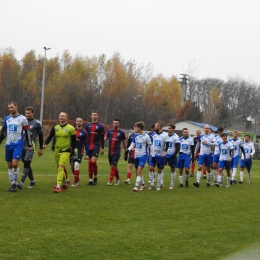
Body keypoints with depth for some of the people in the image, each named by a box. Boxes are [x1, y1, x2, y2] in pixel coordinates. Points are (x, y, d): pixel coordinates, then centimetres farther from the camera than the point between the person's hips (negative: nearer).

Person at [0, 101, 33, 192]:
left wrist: (29, 145, -2)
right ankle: (12, 184, 13)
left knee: (15, 163, -17)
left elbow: (27, 132, 0)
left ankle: (14, 184, -6)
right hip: (8, 144, 5)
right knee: (9, 165, 6)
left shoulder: (22, 118, -2)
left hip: (18, 144, -5)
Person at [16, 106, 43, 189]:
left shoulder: (37, 123, 0)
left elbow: (40, 136, 5)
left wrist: (40, 148, 5)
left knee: (26, 164, -15)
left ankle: (21, 182, -23)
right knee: (26, 164, 10)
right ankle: (32, 181, 26)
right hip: (22, 146, 5)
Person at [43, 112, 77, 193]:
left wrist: (75, 151, 1)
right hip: (57, 150, 5)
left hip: (66, 151, -5)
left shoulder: (71, 128, -4)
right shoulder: (55, 127, 6)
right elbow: (50, 137, 7)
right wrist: (45, 144, -10)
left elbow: (74, 141, 1)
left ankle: (58, 186, -20)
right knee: (59, 168, 12)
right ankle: (65, 184, 33)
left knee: (61, 167, -18)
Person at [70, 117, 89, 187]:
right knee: (72, 166, 9)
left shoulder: (84, 132, -2)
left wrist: (87, 154, 0)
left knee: (76, 165, -17)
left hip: (80, 151, -4)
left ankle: (75, 181, -7)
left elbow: (86, 144, 1)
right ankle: (77, 178, 32)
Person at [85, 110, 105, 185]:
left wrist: (102, 148, 0)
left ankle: (95, 177, 4)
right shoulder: (87, 125, 9)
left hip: (96, 146, -4)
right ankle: (90, 180, 8)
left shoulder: (100, 126, 0)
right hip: (89, 146, 4)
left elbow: (102, 138, 2)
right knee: (90, 163, 4)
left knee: (93, 161, -15)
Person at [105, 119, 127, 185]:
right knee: (113, 167, 13)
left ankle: (110, 181, -11)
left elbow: (124, 142, 9)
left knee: (113, 166, -15)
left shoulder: (121, 132, 0)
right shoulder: (109, 131, 7)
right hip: (110, 152, 4)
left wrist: (125, 151, 12)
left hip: (117, 152, -4)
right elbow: (105, 139, 3)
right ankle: (118, 178, 32)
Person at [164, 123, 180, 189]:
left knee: (172, 170, 4)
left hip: (172, 156, -4)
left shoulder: (176, 137, -7)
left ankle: (172, 184, 11)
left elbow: (178, 148, -9)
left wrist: (174, 155, -18)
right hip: (165, 155, 4)